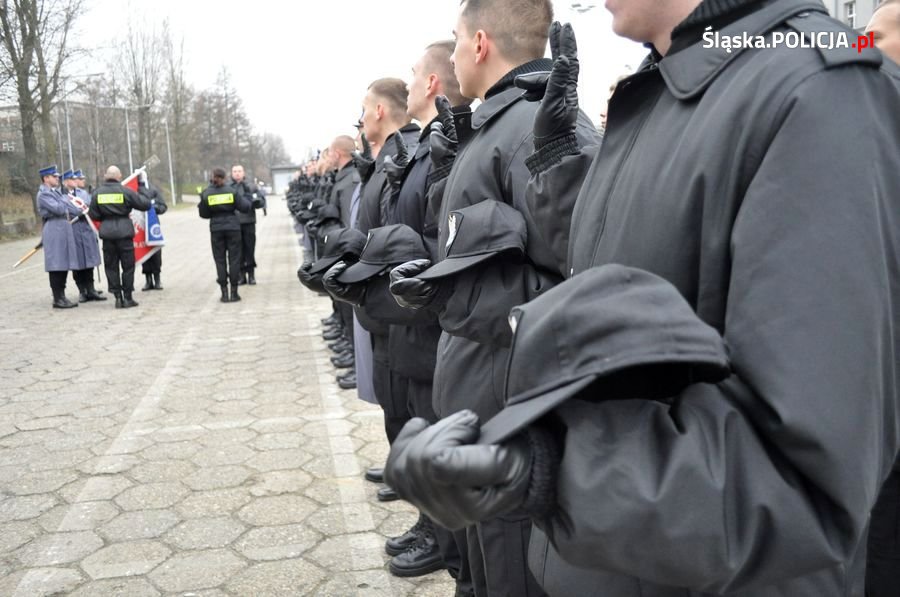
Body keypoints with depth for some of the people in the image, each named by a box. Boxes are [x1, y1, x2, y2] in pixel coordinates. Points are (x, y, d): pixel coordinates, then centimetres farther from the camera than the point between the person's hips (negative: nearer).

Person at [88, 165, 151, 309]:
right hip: (124, 231, -2)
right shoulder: (125, 191, -6)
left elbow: (93, 215, 3)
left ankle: (118, 297, 9)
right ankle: (128, 298, 6)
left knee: (111, 266, 10)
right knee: (127, 265, 5)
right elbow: (145, 205, -3)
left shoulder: (97, 193, 2)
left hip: (107, 232, 3)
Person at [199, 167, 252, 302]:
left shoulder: (206, 193, -1)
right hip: (232, 227, -1)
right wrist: (248, 201, 17)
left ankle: (224, 293, 6)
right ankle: (234, 293, 4)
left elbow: (204, 214, 4)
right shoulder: (232, 191, -3)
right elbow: (245, 207, -4)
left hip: (216, 228, 1)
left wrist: (200, 205, 23)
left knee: (220, 260, 7)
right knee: (234, 258, 5)